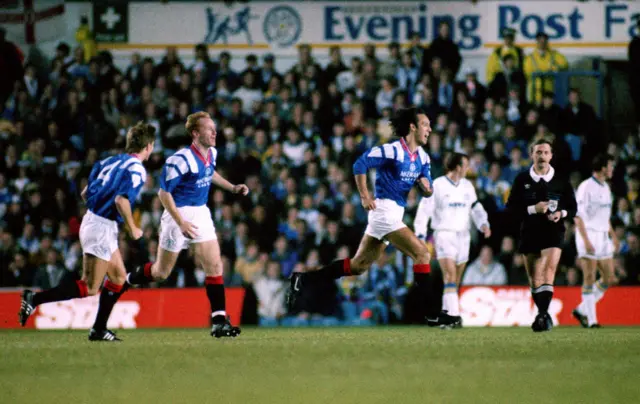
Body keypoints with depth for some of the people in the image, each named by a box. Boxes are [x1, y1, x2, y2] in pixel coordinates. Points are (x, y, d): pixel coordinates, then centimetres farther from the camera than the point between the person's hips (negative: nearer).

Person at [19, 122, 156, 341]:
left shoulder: (110, 161, 12)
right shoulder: (136, 169, -13)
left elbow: (85, 193, 15)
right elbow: (121, 200, -25)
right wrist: (132, 229, -13)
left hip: (91, 219, 9)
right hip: (102, 227, -9)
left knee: (119, 276, 18)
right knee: (89, 288, -6)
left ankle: (99, 329, 18)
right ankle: (35, 299, -13)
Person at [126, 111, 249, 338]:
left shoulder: (211, 154, 2)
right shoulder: (180, 160, -23)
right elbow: (164, 193, -20)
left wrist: (232, 188, 17)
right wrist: (181, 223, -23)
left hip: (201, 214, 6)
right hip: (178, 215, -6)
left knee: (214, 266, -6)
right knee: (160, 273, 5)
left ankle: (219, 322, -6)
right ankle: (122, 283, 32)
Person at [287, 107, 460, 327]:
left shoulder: (422, 157, 11)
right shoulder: (393, 150, -14)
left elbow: (427, 191, 16)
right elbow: (360, 165, -16)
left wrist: (426, 186, -7)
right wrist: (365, 197, -17)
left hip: (394, 213, 9)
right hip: (385, 209, -9)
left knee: (359, 265, 12)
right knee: (422, 253, -14)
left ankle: (303, 280, 19)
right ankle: (432, 314, -13)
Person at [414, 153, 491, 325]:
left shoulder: (467, 186, 10)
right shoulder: (437, 186, -6)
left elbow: (475, 207, 15)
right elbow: (424, 211, -5)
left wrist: (483, 223, -4)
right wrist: (420, 236, -9)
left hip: (463, 236, 6)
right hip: (444, 235, -6)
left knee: (456, 280, 6)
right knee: (450, 276, -18)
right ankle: (453, 316, -24)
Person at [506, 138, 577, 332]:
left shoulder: (561, 181, 3)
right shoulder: (522, 180, 3)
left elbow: (573, 207, 10)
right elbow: (511, 207, -1)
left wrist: (562, 214, -11)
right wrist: (533, 209, -15)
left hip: (553, 232, -2)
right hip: (529, 233, 2)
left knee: (548, 272, -20)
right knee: (534, 278, 7)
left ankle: (542, 315, -27)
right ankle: (544, 316, 21)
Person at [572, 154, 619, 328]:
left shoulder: (605, 188, 15)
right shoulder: (586, 187, -12)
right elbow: (577, 216, -15)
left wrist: (613, 235, 18)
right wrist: (586, 241, -21)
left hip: (603, 237, 8)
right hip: (589, 236, -8)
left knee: (609, 278, 5)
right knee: (589, 279, -7)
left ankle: (582, 311, 15)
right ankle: (591, 320, -4)